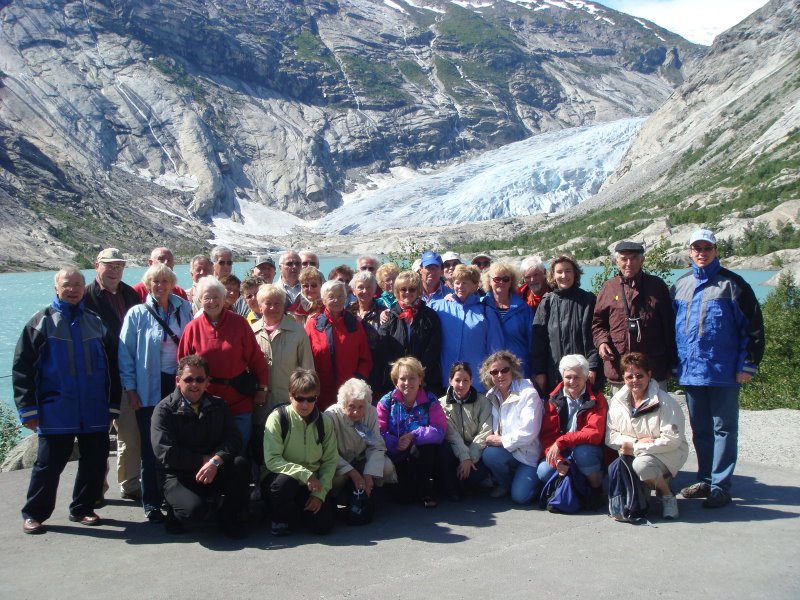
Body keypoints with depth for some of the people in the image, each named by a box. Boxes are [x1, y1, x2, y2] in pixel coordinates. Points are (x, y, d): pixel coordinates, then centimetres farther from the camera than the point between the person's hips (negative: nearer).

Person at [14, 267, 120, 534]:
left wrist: (113, 404, 8)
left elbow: (113, 366, 13)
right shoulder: (42, 322, 1)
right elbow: (22, 367, -1)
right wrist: (28, 409, -6)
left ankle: (82, 508, 24)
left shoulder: (96, 322, 10)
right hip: (56, 411, -3)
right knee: (48, 464, 2)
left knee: (95, 461, 7)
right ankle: (33, 514, 18)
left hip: (95, 412, 3)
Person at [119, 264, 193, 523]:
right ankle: (151, 502, 12)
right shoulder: (137, 314, -1)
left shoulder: (184, 310, 5)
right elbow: (125, 353, -2)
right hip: (150, 389, -2)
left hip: (180, 384, 2)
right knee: (151, 448, 2)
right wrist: (130, 389, -7)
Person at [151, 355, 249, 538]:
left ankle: (228, 517, -4)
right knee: (194, 510, -33)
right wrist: (204, 459, -13)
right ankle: (174, 512, 6)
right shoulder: (164, 410, -5)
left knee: (240, 464, -27)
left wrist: (215, 461, -25)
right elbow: (165, 453, -16)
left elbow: (233, 440, -6)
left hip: (214, 474, 4)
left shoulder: (219, 406, 7)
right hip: (178, 476, -3)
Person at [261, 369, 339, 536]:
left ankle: (299, 509, 20)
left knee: (323, 525, -15)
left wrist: (320, 493, -13)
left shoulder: (324, 421, -2)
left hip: (311, 483, 3)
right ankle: (281, 517, -4)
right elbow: (272, 460, -20)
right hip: (279, 478, -3)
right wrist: (304, 474, -29)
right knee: (285, 481, -38)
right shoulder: (278, 418, -14)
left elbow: (330, 461, -1)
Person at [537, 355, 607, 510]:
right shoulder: (554, 399, -1)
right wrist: (556, 459, -22)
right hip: (563, 455, 3)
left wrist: (561, 442, -29)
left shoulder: (596, 399, -11)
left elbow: (595, 433, -23)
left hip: (588, 451, -3)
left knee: (581, 452, -36)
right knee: (543, 471, -24)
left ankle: (598, 490, -9)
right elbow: (547, 434, -4)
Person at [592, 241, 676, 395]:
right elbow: (598, 322, 12)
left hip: (654, 368, 0)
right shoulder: (609, 288, 6)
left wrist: (671, 362, 5)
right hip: (619, 368, 1)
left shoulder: (657, 285, 4)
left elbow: (669, 324, 6)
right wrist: (601, 342, -8)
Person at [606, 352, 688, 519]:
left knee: (641, 464, -35)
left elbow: (672, 439, -18)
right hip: (632, 454, 5)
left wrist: (635, 448, -21)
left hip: (668, 454, -5)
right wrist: (637, 441, -18)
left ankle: (668, 496, -5)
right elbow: (610, 436, -1)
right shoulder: (617, 401, 3)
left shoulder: (665, 402, -12)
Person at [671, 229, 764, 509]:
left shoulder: (731, 284, -3)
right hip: (690, 371, 5)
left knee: (724, 429, 1)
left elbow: (753, 325, -4)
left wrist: (747, 365, -9)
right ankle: (705, 480, 24)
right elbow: (671, 326, 18)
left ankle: (720, 486, 5)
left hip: (723, 371, -5)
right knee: (700, 430, 13)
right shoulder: (680, 286, 11)